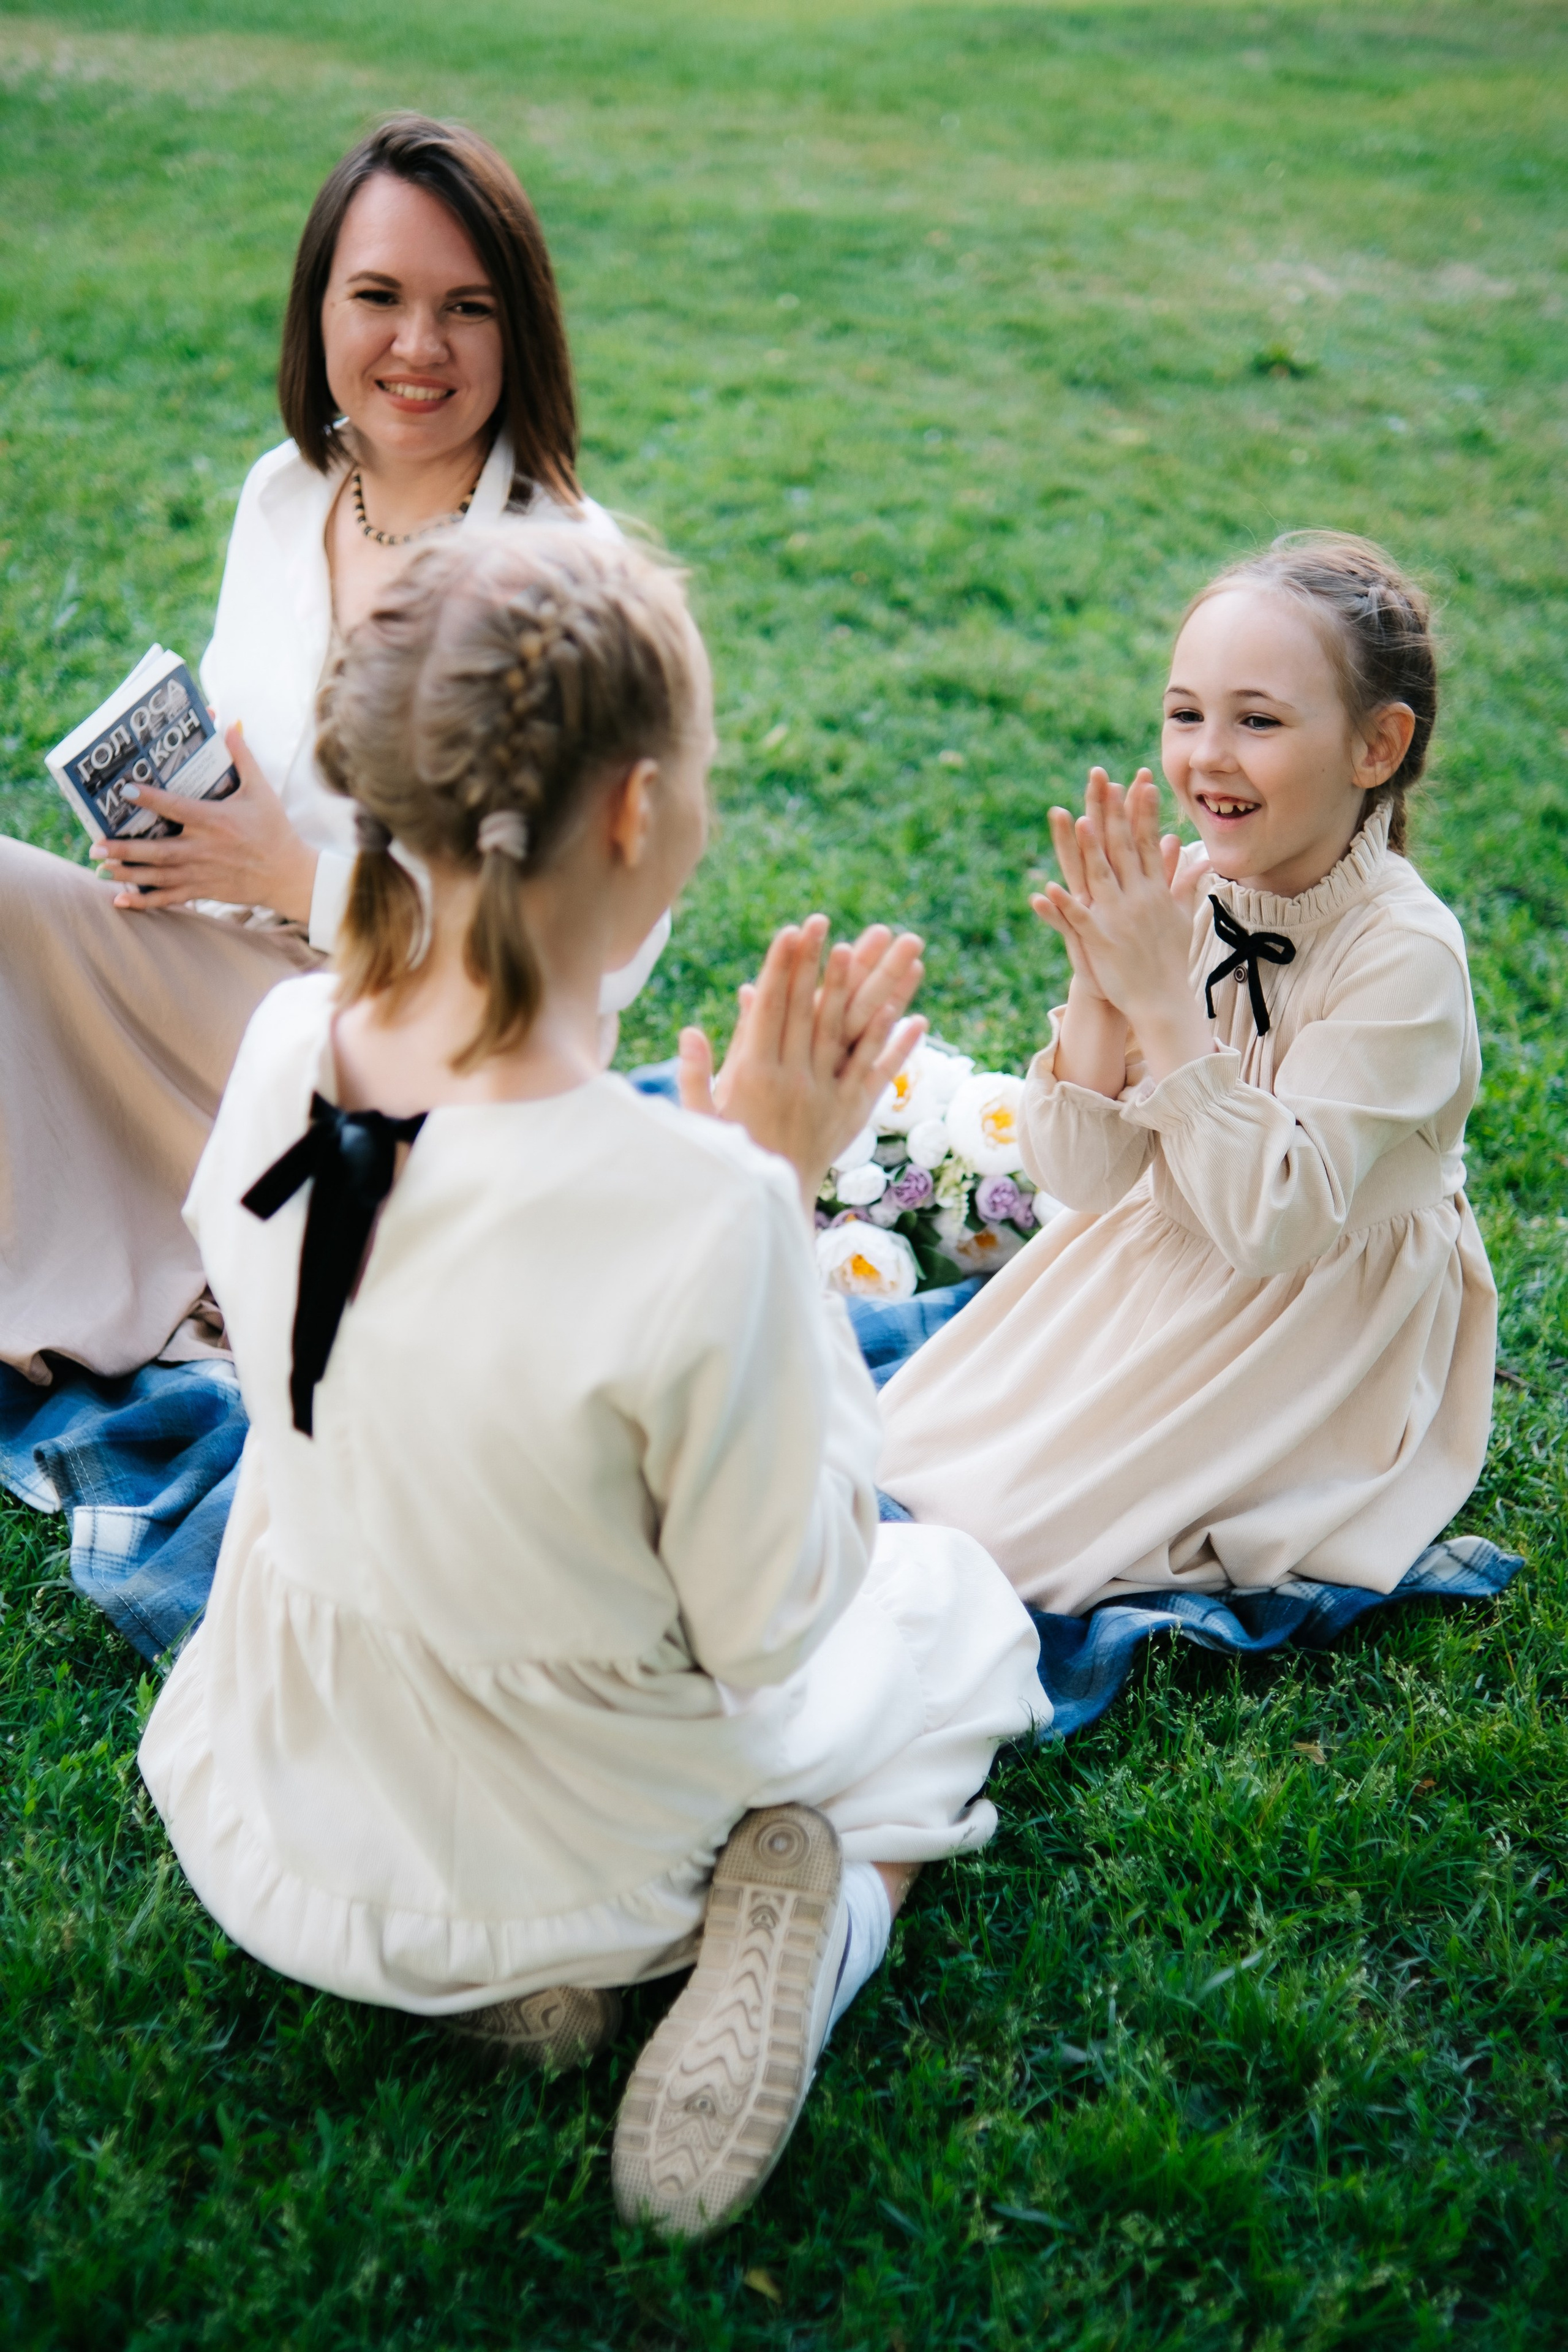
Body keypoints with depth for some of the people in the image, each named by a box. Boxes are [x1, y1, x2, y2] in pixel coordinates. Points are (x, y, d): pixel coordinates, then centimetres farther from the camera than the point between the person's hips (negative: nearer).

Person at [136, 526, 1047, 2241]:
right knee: (960, 1598, 25)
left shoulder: (278, 1048, -17)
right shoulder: (697, 1214, -36)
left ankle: (524, 1961, 14)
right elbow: (770, 1628, -19)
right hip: (560, 1857, -4)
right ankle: (821, 1907, -1)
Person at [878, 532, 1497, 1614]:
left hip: (1317, 1333, -6)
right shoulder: (1184, 891, -9)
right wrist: (1100, 985, -24)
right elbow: (1082, 1174, -8)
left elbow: (1272, 1221, -28)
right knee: (902, 1453, 1)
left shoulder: (1406, 955, -25)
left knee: (1010, 1528, -11)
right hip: (1155, 1269, 6)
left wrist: (1166, 1002, -31)